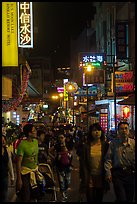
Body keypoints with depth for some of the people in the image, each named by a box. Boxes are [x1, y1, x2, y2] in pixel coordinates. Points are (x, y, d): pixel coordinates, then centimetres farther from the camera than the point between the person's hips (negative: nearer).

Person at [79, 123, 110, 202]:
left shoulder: (105, 145, 2)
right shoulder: (86, 146, 0)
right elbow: (83, 163, 0)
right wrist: (83, 177, -6)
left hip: (101, 178, 1)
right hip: (90, 178, -1)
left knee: (99, 199, 10)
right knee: (90, 199, -1)